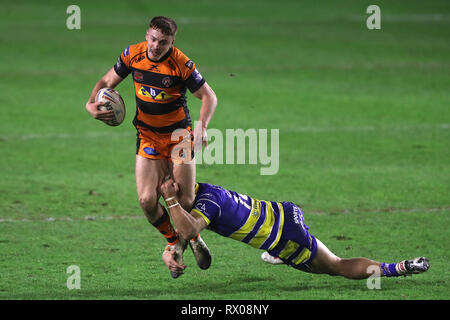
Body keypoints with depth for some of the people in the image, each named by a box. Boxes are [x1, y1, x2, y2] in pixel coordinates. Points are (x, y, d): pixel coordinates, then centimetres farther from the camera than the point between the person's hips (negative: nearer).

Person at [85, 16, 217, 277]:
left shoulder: (182, 65, -18)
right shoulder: (132, 55, -7)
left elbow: (209, 96, -9)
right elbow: (107, 82, 7)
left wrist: (202, 126, -25)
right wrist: (92, 103, -12)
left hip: (179, 134, -3)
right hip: (148, 136, 3)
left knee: (185, 201, -5)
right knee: (147, 201, -10)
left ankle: (193, 237, 30)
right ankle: (174, 243, 18)